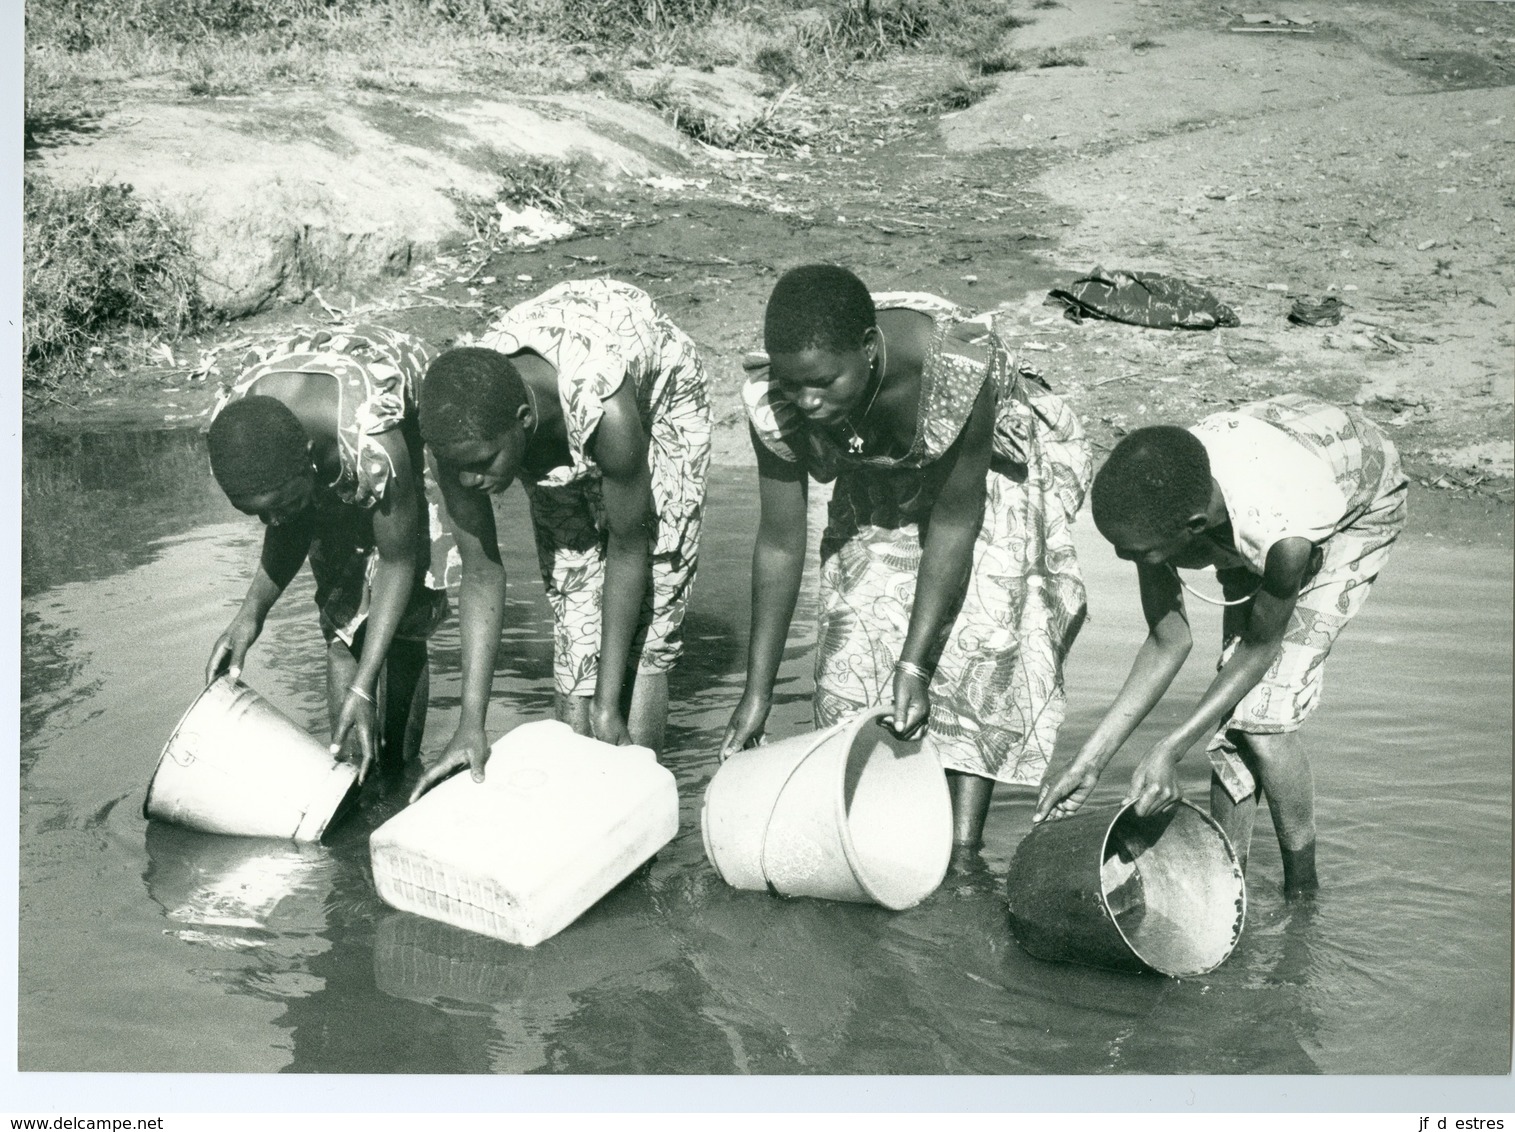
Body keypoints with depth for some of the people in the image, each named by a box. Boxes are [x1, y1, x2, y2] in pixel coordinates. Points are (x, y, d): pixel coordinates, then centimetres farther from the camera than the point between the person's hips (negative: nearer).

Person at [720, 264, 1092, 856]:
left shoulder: (957, 368, -42)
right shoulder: (772, 397, -31)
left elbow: (955, 518, -30)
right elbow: (779, 544, -19)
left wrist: (914, 662, -31)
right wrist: (757, 694, -15)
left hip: (985, 472, -3)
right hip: (878, 492, 3)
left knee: (980, 637, -16)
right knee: (858, 635, -9)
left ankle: (962, 852, -12)